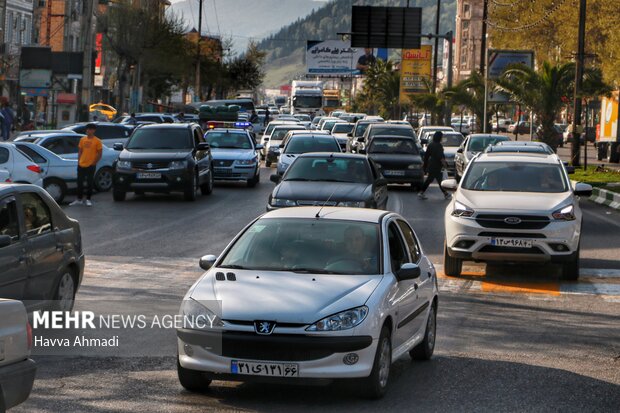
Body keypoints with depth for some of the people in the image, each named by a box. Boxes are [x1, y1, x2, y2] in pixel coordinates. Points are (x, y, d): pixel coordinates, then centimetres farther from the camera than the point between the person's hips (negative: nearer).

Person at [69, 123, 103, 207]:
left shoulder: (97, 141, -6)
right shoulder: (82, 140, 9)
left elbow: (99, 154, -4)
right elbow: (80, 151, 15)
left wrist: (94, 162, -8)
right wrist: (79, 161, 7)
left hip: (90, 166, -5)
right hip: (81, 165, 5)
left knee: (89, 183, 2)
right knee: (79, 182, 8)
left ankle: (88, 200, 11)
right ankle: (79, 199, 16)